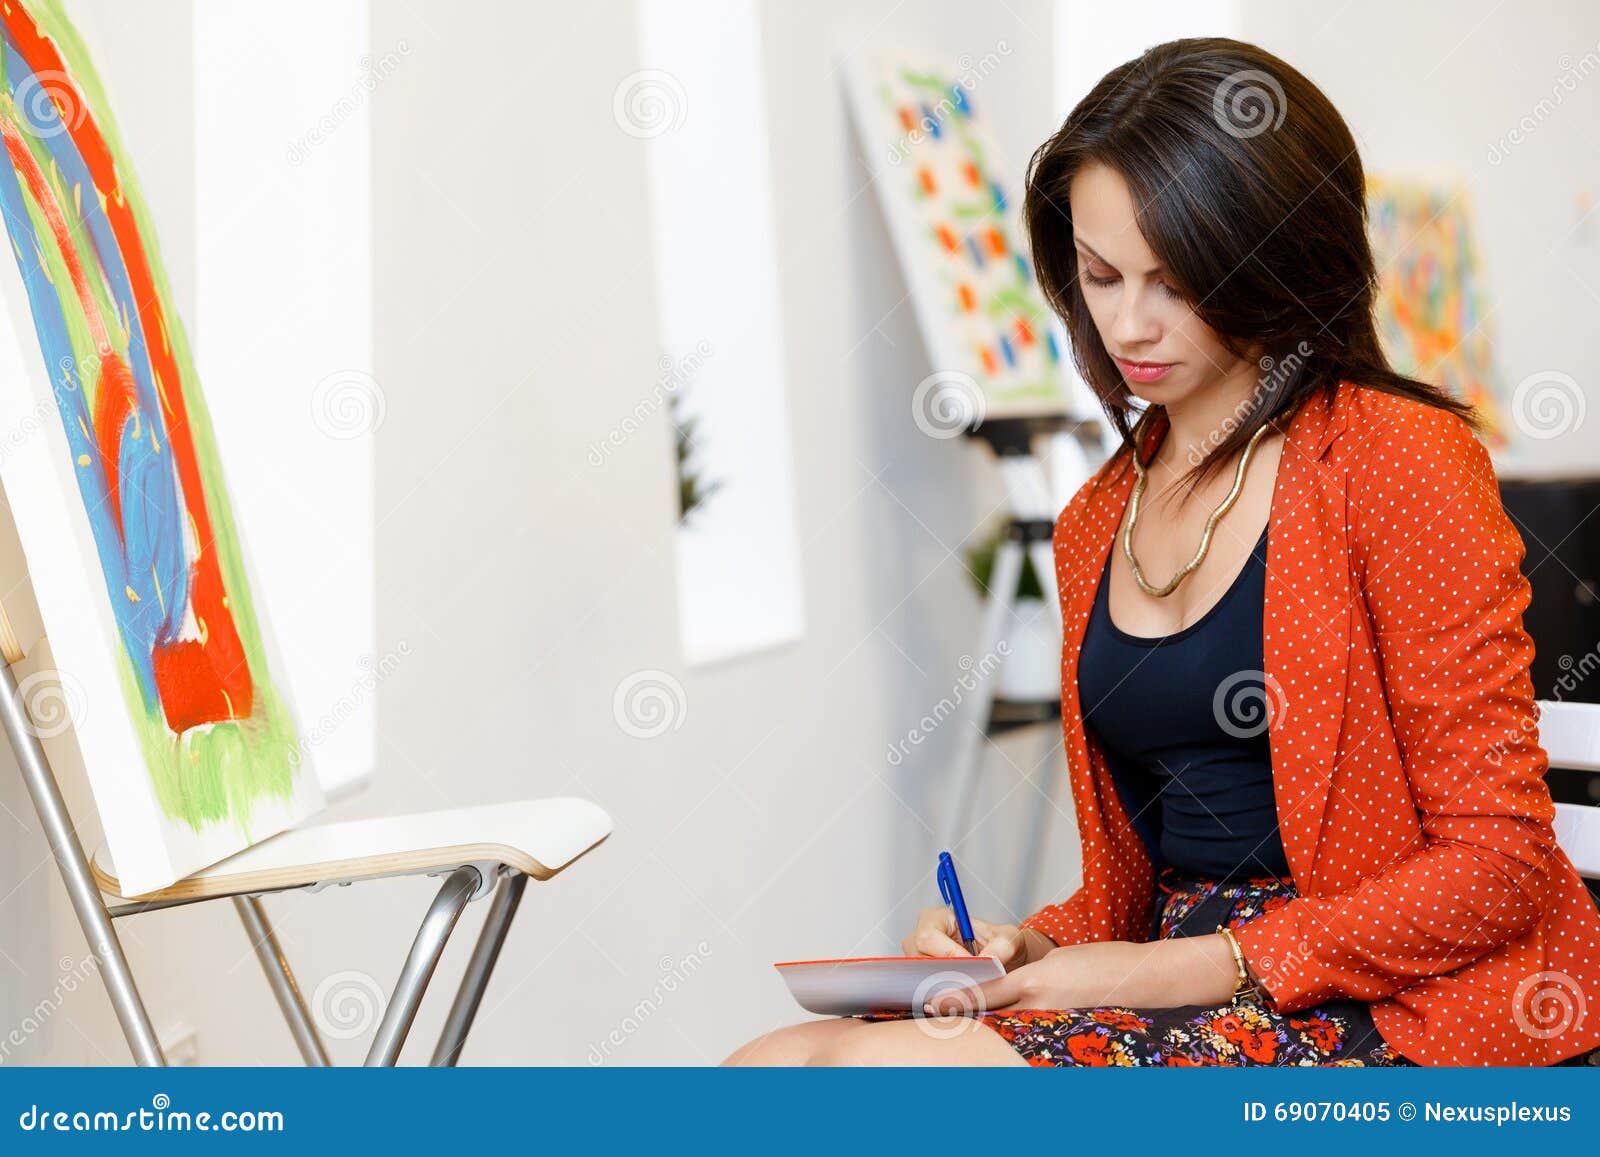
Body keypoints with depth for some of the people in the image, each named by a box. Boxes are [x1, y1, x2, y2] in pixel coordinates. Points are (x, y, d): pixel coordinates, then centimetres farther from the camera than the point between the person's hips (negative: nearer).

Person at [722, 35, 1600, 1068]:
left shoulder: (1396, 461, -5)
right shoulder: (1096, 527, 17)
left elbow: (1497, 862, -9)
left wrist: (1188, 968, -14)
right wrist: (1032, 947, -1)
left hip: (1393, 1016, -6)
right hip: (1183, 1002, 6)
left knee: (876, 1064, -27)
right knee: (773, 1064, -19)